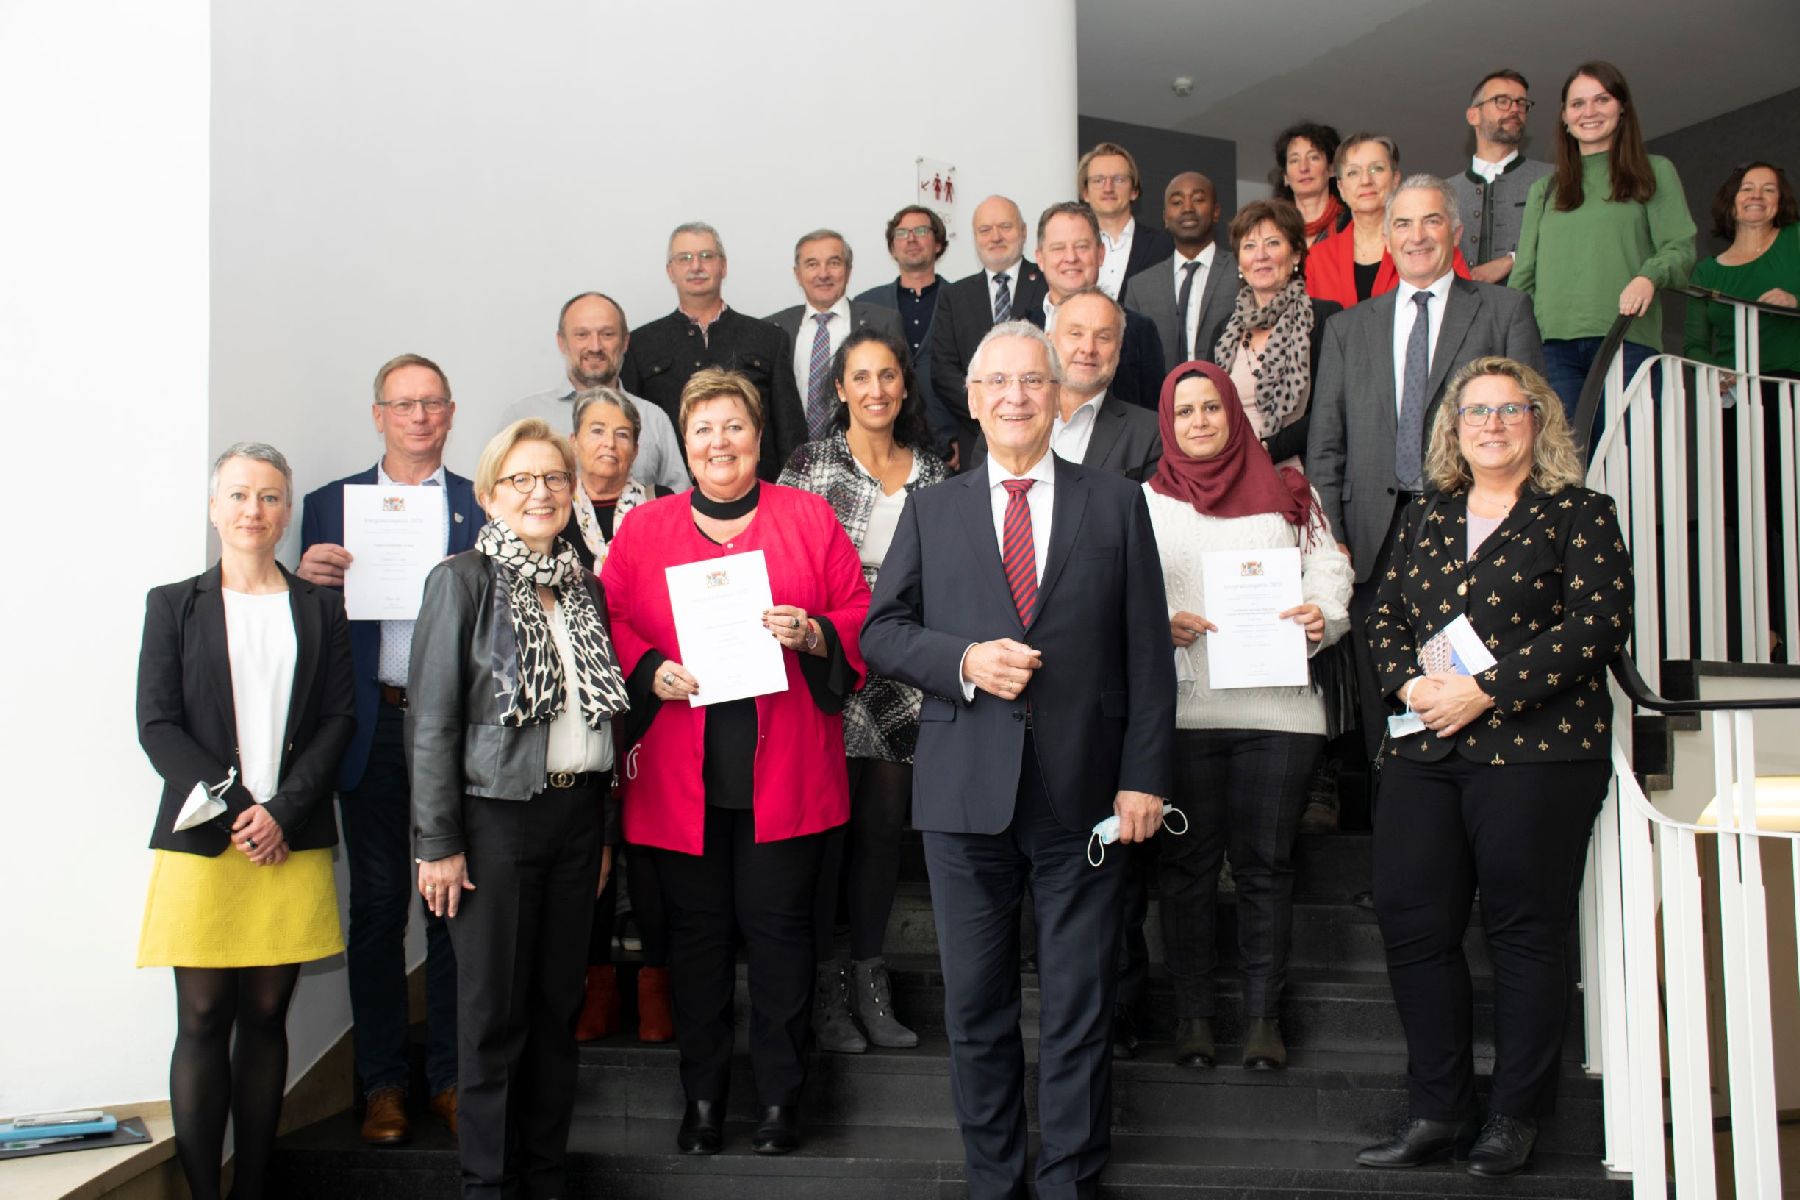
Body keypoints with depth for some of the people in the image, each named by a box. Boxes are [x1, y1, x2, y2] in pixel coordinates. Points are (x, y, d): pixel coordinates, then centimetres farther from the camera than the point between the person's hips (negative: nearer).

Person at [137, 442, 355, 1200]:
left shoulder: (319, 607, 12)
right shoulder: (174, 604, 8)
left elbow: (339, 719, 5)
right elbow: (156, 725, 1)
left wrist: (282, 812, -7)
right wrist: (235, 808, -10)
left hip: (293, 844, 1)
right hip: (201, 842, -1)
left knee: (266, 1017, 4)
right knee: (202, 1020, -3)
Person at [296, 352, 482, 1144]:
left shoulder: (485, 508, 8)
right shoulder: (329, 506, 11)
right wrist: (306, 577, -12)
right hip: (373, 726, 1)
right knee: (377, 904, 6)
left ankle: (450, 1077, 15)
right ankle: (383, 1084, 15)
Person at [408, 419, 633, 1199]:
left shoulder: (584, 588, 10)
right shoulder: (462, 581, -5)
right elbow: (432, 719, -8)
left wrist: (603, 831, 12)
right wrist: (437, 842, -11)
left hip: (576, 815, 5)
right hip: (496, 816, -5)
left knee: (559, 1004, 11)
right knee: (494, 1012, 2)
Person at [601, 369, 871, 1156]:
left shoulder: (809, 516, 6)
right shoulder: (644, 528, 9)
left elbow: (860, 616, 5)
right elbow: (609, 624, 6)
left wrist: (812, 635, -14)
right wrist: (650, 670, -11)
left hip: (784, 773, -1)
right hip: (679, 775, 1)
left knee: (778, 927, 4)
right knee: (696, 933, 7)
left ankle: (780, 1097, 17)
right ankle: (702, 1097, 20)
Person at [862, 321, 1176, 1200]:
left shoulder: (1117, 505, 6)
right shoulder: (931, 511, 10)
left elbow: (1148, 654, 3)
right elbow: (880, 631, 6)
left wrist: (1143, 778, -5)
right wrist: (963, 660, -13)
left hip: (1082, 794, -1)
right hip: (967, 791, 1)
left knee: (1079, 1009, 6)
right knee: (976, 1006, 10)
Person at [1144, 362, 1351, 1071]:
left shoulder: (1287, 493, 14)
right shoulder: (1145, 500, 11)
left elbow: (1328, 569, 8)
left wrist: (1323, 616, -12)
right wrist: (1158, 624, -13)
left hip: (1278, 706, 0)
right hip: (1182, 708, 0)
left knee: (1265, 862, 2)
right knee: (1187, 863, 3)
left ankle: (1263, 1014, 11)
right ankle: (1192, 1013, 12)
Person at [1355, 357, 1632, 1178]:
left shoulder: (1579, 515, 1)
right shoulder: (1426, 518, 17)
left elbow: (1600, 622, -10)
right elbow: (1385, 617, 15)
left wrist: (1486, 689, -16)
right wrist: (1410, 683, -6)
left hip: (1536, 749, -5)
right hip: (1424, 749, 5)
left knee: (1524, 928, 1)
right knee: (1412, 924, 3)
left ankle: (1515, 1116, 15)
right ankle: (1437, 1111, 15)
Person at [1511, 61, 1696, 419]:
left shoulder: (1655, 172, 16)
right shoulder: (1544, 189, 23)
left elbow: (1680, 248, 6)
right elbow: (1524, 273, 17)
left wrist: (1649, 276, -16)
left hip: (1626, 339, -2)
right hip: (1555, 342, 2)